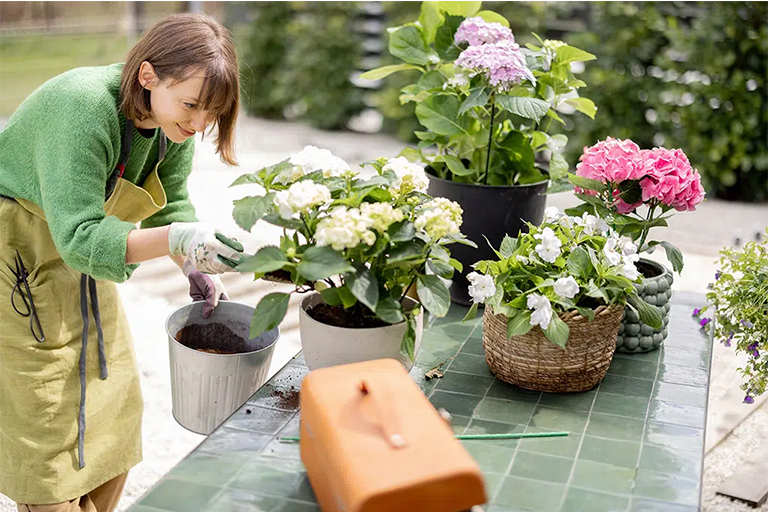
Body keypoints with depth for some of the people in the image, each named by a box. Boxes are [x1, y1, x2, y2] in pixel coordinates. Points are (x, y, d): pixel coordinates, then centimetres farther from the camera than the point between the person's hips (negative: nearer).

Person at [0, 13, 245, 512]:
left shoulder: (173, 119, -12)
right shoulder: (83, 107, -34)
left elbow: (171, 201, 4)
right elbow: (78, 237, -38)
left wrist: (195, 268, -11)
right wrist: (175, 239, -51)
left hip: (78, 258, 7)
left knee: (113, 407, 12)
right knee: (46, 424, 0)